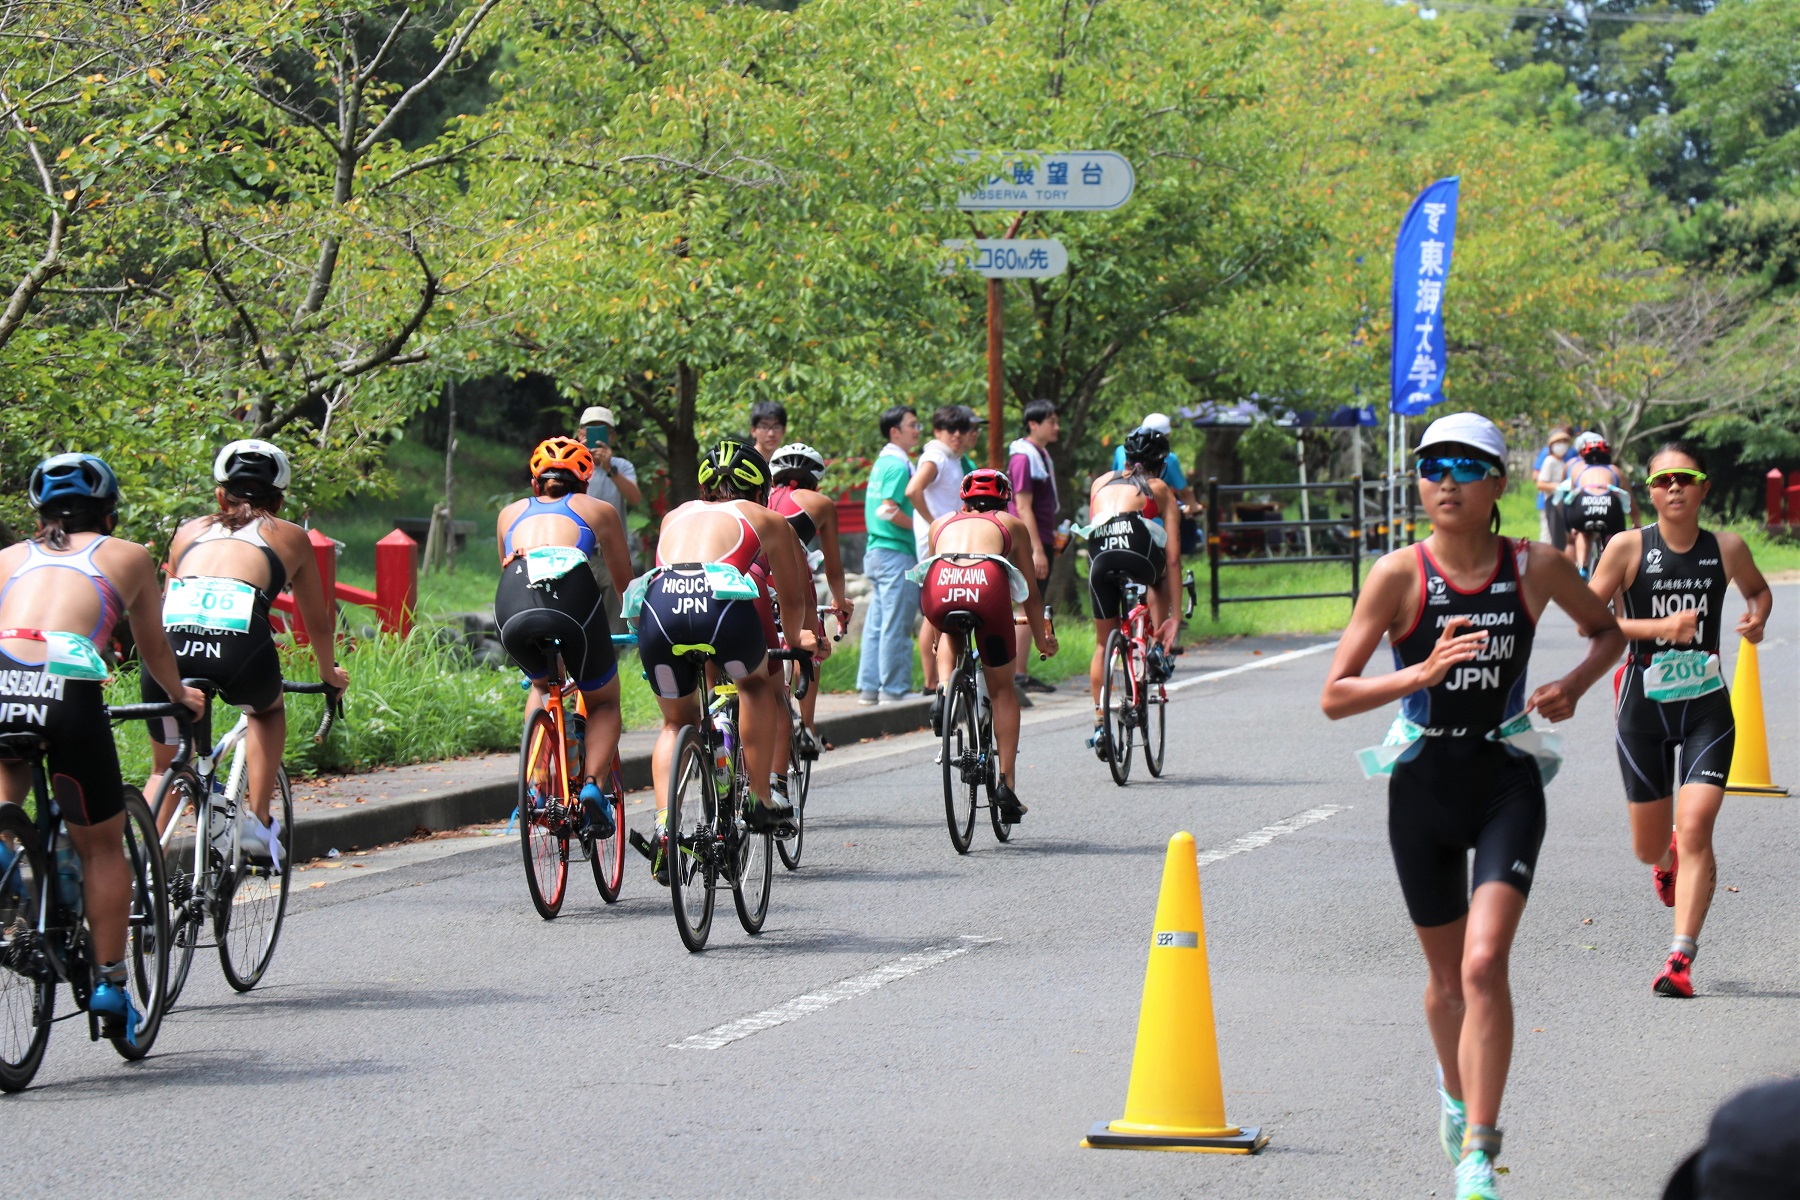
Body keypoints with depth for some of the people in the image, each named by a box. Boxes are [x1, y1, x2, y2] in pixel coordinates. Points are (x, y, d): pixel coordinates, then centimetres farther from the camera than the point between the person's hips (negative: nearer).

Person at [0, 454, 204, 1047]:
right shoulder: (127, 556, 24)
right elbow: (154, 649, 35)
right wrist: (182, 695, 55)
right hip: (68, 690, -2)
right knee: (101, 846, 17)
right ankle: (110, 986, 18)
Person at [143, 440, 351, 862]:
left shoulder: (190, 531, 31)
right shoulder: (289, 537, 26)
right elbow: (319, 622, 36)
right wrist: (330, 672, 56)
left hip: (170, 647, 2)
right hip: (240, 647, -2)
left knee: (165, 767, 24)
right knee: (269, 709, 34)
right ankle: (257, 820, 21)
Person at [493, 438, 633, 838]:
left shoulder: (511, 513, 35)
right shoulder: (598, 510, 31)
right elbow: (625, 585, 40)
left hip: (513, 608, 2)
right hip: (573, 595, -2)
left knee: (541, 685, 33)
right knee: (604, 701, 23)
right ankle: (592, 784, -3)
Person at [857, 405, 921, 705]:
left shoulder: (882, 463, 17)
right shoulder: (898, 465, -13)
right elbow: (889, 510, -21)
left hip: (877, 552, 10)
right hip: (897, 553, -10)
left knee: (877, 623, 11)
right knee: (896, 625, -6)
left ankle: (870, 686, 13)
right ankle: (893, 689, -4)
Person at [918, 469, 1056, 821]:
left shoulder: (942, 524, 35)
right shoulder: (1012, 525, 32)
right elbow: (1030, 593, 35)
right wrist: (1042, 639, 52)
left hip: (940, 587, 1)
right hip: (988, 585, -1)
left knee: (951, 636, 39)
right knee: (1002, 690, 18)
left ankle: (944, 690, 11)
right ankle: (1006, 783, 10)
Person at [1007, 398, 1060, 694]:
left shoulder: (1042, 455, 16)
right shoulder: (1023, 457, -14)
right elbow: (1023, 507, -18)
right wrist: (1037, 550, -22)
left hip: (1041, 541, 10)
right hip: (1029, 544, -10)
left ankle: (1020, 673, 13)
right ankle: (1016, 675, -7)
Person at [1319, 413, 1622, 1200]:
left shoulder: (1535, 569, -6)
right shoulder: (1399, 575, -10)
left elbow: (1608, 630, 14)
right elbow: (1334, 697, -12)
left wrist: (1574, 684, -5)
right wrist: (1421, 674, -26)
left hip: (1506, 787, -1)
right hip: (1422, 789, 1)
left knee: (1484, 963, -18)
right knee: (1447, 974, 15)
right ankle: (1457, 1091, 46)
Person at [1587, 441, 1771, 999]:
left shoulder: (1727, 549, 0)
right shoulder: (1628, 547, -7)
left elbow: (1757, 588, 20)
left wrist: (1757, 618, -2)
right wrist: (1658, 628, -21)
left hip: (1707, 705, 0)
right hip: (1645, 703, 0)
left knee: (1694, 828, -16)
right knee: (1648, 845, 11)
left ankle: (1681, 958, -15)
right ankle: (1667, 861, 50)